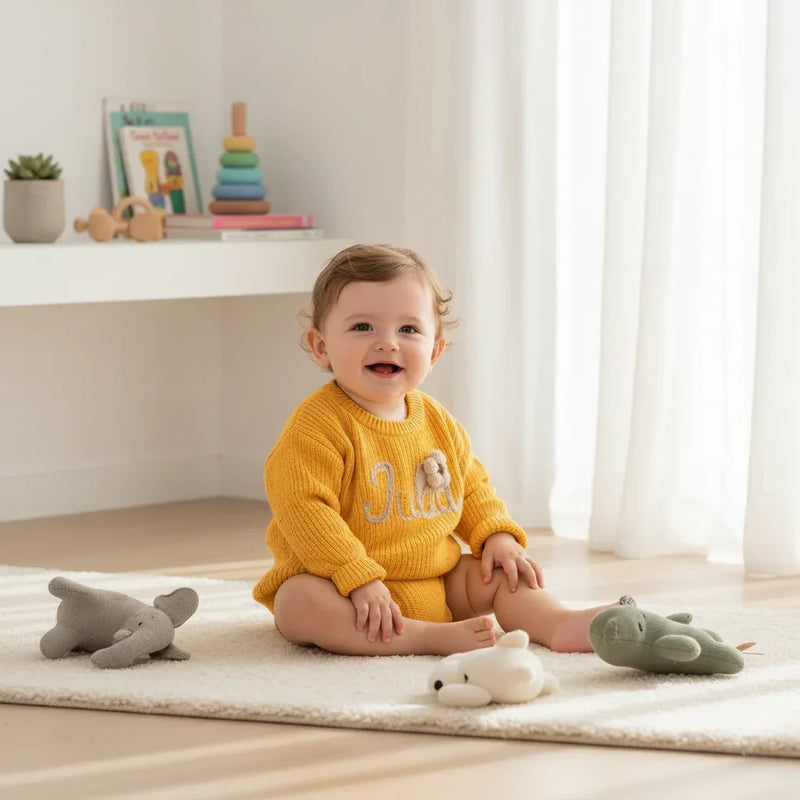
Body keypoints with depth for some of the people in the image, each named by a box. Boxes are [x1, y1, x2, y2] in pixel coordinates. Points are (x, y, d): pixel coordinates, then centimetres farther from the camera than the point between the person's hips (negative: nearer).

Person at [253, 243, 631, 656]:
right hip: (345, 590, -7)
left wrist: (498, 536, 3)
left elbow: (472, 484, 21)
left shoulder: (437, 421, 7)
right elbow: (303, 507, -25)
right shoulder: (318, 425, -18)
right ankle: (429, 638, -40)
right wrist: (359, 579, -30)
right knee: (300, 602, -35)